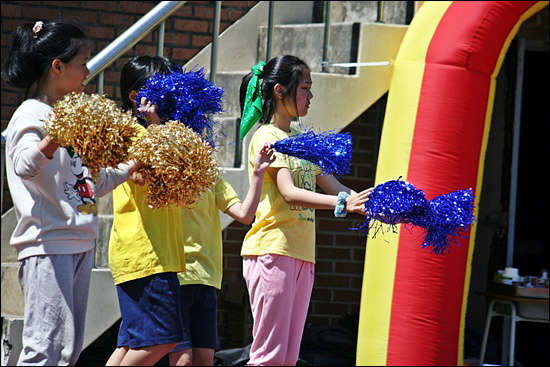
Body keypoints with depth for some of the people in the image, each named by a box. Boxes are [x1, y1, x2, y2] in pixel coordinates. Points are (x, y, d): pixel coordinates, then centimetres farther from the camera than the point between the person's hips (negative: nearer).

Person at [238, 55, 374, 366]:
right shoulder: (266, 137, -6)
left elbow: (333, 186, 17)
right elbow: (290, 193, -19)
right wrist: (343, 204, -30)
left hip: (302, 254, 8)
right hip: (272, 249, -8)